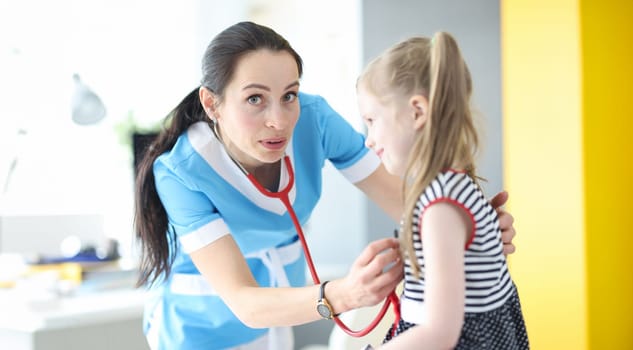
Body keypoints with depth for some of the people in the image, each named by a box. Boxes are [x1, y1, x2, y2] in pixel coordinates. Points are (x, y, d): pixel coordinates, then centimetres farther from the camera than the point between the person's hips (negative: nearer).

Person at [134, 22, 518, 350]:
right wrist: (341, 295, -53)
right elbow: (244, 303, -37)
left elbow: (399, 195, -20)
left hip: (278, 315, 4)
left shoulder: (313, 118, -24)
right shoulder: (181, 172, -31)